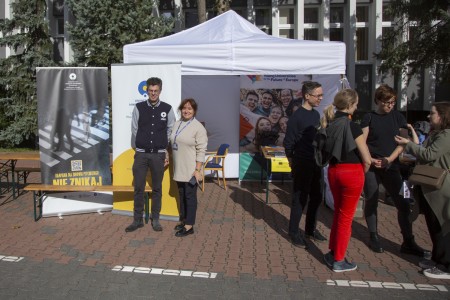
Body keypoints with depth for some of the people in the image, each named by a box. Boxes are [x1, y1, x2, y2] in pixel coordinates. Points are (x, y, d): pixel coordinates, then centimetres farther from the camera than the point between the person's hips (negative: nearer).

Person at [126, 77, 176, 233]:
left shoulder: (167, 109, 1)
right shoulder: (138, 108, 1)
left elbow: (171, 132, 5)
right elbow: (134, 130, 6)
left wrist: (167, 153, 3)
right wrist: (136, 149, 9)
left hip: (159, 154, 0)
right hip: (141, 154, 0)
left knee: (157, 189, 8)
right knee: (138, 188, 3)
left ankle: (155, 219, 20)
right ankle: (137, 220, 15)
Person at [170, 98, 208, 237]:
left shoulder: (198, 127, -11)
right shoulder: (177, 124, 8)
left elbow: (201, 150, -14)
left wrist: (197, 170, -17)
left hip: (190, 169, -6)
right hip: (179, 168, 6)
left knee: (190, 196, 1)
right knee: (181, 194, 15)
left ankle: (189, 226, 10)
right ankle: (183, 220, 30)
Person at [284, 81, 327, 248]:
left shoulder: (316, 114, 8)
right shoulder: (297, 117, -15)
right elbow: (288, 143, -13)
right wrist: (293, 162, -4)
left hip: (316, 163, 8)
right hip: (302, 164, -8)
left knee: (316, 197, 14)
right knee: (300, 199, 0)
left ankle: (310, 229, 29)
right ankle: (294, 233, 15)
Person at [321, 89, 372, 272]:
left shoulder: (329, 124, 3)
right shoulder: (352, 127, -16)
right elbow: (367, 160, -14)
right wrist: (361, 174, 3)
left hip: (333, 171, 6)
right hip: (352, 172, -6)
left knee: (338, 213, 20)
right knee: (346, 217, 6)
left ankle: (332, 253, 30)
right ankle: (339, 261, 18)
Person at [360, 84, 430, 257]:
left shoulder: (398, 118, 8)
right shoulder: (369, 117, 2)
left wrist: (390, 159, -10)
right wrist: (370, 159, -15)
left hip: (391, 167, 2)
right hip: (371, 167, -2)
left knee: (403, 204, -1)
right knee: (371, 202, 5)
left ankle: (408, 243, 8)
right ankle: (373, 238, 20)